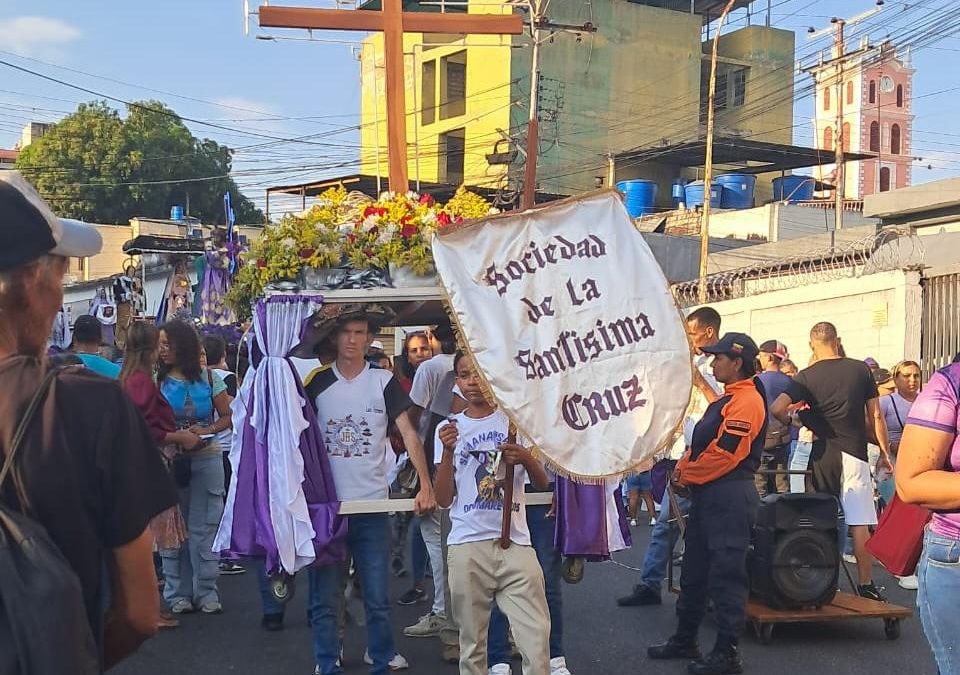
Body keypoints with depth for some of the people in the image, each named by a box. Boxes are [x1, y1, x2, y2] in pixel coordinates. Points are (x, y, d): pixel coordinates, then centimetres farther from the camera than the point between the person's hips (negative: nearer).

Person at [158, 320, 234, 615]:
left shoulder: (209, 379, 3)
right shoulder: (156, 380, 1)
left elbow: (227, 417, 8)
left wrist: (207, 430, -10)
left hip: (206, 459, 0)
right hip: (169, 460, 0)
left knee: (204, 527, 2)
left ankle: (206, 591, 9)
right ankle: (178, 592, 10)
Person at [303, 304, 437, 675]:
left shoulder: (384, 381, 0)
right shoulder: (316, 383, 2)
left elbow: (408, 433, -5)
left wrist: (426, 486, -15)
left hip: (372, 505, 0)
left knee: (377, 595, 6)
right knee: (324, 596, 5)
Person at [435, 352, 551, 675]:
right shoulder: (450, 428, 7)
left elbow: (542, 484, 8)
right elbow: (444, 499, 3)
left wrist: (526, 458, -12)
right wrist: (448, 452, -11)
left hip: (515, 543, 0)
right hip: (468, 546, 0)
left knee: (537, 641, -8)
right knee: (472, 643, 7)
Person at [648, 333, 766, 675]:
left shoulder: (746, 401, -15)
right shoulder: (727, 398, 18)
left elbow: (724, 453, -21)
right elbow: (702, 442, 21)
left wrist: (688, 474, -9)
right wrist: (684, 466, 4)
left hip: (730, 496, -11)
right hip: (707, 494, 11)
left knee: (726, 575, -4)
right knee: (694, 570, 16)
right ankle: (684, 640, 26)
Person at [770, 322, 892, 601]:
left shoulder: (806, 376, -4)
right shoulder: (861, 369, -1)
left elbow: (778, 409, -16)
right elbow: (875, 416, 3)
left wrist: (791, 421, 5)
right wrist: (884, 451, 12)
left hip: (822, 454, 1)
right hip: (855, 453, -1)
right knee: (859, 523, 0)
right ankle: (866, 585, 1)